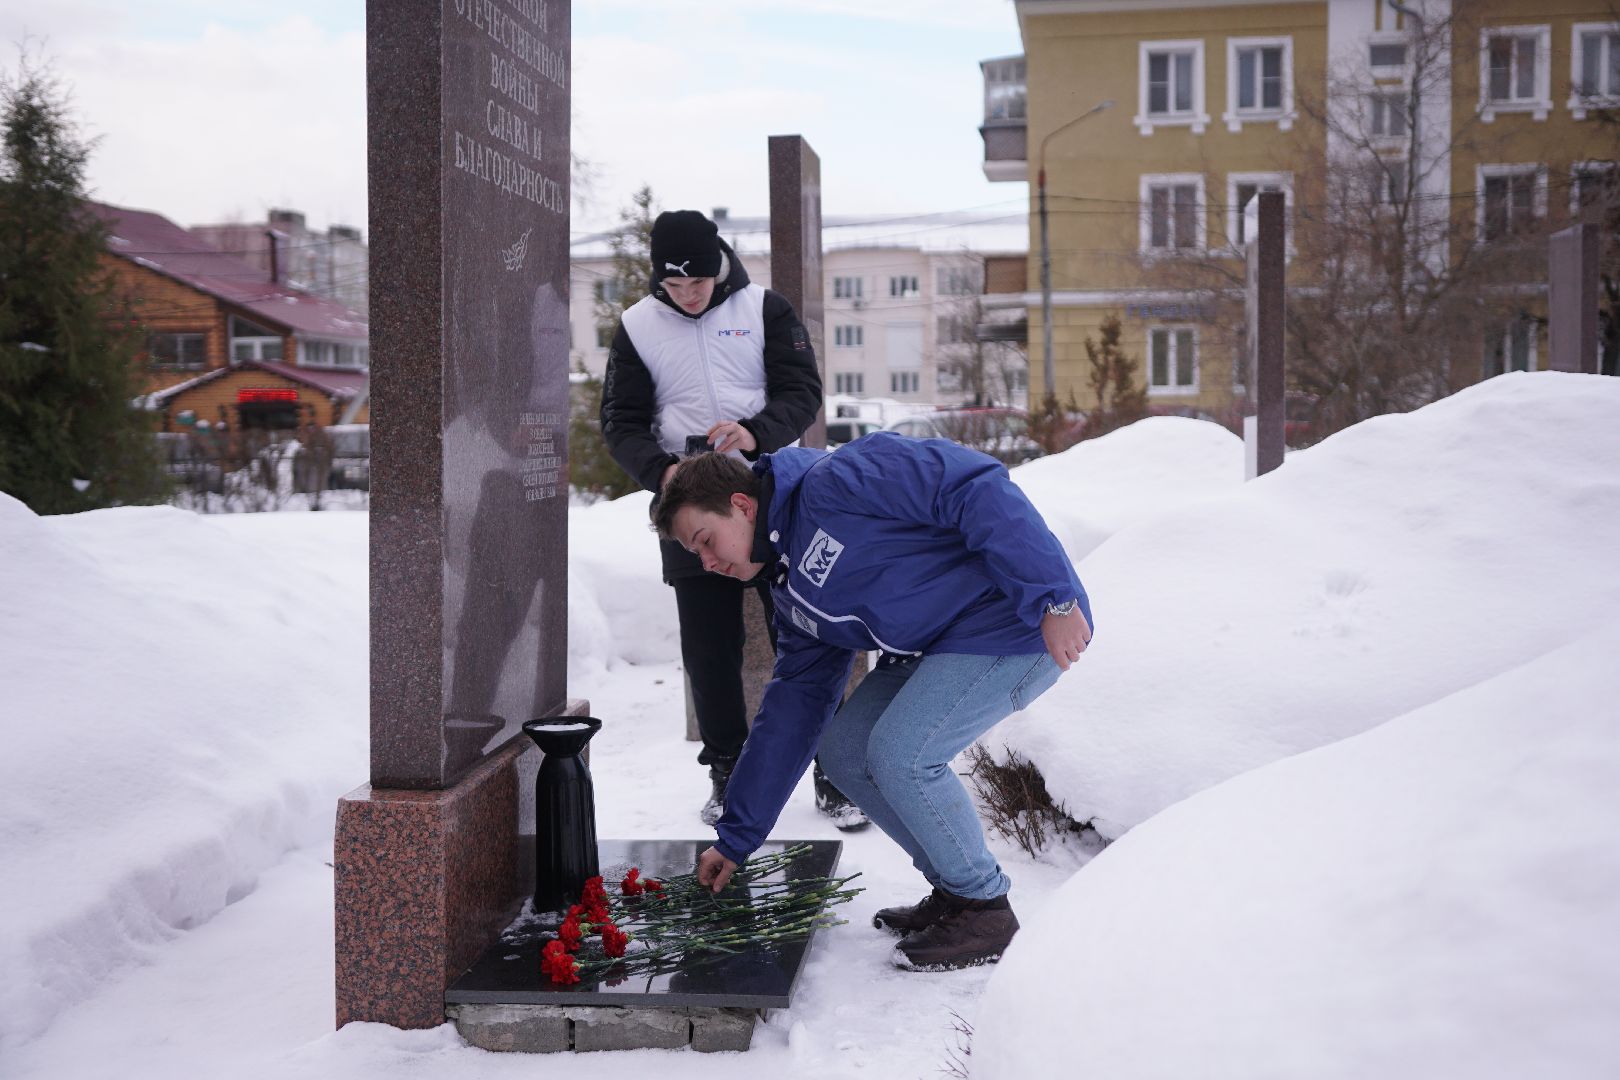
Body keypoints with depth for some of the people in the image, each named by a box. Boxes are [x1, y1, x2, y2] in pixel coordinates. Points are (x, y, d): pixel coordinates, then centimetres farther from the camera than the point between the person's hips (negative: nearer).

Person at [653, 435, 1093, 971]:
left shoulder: (833, 483, -17)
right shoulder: (794, 594, 12)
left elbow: (975, 485, -23)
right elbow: (790, 713, 16)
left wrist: (1052, 596, -26)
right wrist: (736, 837, 18)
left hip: (1030, 623, -9)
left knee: (900, 754, -19)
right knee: (845, 750, 4)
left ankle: (986, 911, 2)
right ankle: (954, 891, 17)